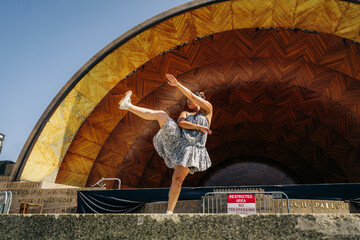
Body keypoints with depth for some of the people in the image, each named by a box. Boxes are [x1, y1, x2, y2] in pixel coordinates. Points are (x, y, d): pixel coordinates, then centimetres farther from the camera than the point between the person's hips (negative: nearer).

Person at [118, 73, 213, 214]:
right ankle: (127, 106, -19)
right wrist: (198, 127, -10)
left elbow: (193, 96, 2)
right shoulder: (185, 113, 25)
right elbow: (181, 123, 0)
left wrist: (178, 85, -2)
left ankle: (170, 212, -3)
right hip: (178, 138, 3)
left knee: (177, 180, -11)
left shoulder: (207, 111, 17)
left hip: (191, 148, -3)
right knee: (161, 114, -14)